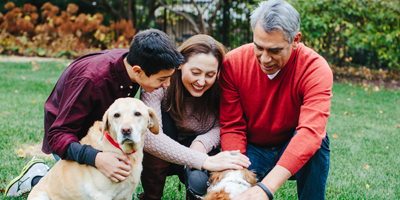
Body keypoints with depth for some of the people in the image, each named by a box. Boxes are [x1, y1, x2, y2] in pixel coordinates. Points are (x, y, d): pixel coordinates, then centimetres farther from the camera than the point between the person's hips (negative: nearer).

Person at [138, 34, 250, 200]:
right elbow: (148, 137, -39)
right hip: (159, 160, 1)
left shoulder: (219, 87, -19)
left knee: (200, 182, -33)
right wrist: (204, 161, -47)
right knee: (162, 117, -30)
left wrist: (203, 142, -34)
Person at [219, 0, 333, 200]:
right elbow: (231, 127, -12)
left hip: (296, 154, -1)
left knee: (316, 139, -34)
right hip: (252, 150, 1)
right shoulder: (233, 63, -15)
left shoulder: (315, 68, -23)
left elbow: (311, 132, -36)